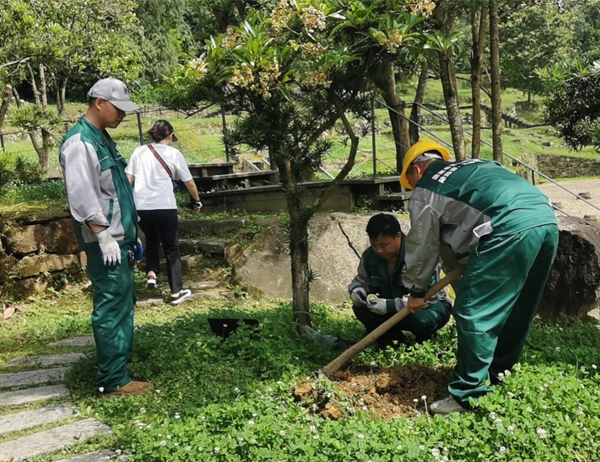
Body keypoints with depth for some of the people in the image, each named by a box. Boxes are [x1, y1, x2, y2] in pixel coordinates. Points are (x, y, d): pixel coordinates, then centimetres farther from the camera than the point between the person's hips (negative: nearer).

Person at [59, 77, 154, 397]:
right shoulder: (80, 142, -14)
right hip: (105, 243, -10)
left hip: (119, 239, 10)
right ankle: (112, 381, 1)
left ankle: (118, 362, 27)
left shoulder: (102, 139, 17)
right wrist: (104, 238, -23)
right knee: (111, 308, -6)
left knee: (123, 304, 15)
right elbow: (82, 197, -22)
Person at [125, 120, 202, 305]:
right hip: (165, 207, -3)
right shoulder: (173, 154, 3)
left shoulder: (139, 151, 10)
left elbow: (128, 180, 6)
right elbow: (189, 182, 10)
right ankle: (176, 292, 11)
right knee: (171, 248, 9)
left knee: (151, 240, 29)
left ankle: (151, 274, 12)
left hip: (141, 207, 3)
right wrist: (196, 201, 26)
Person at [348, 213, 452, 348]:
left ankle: (423, 344, -2)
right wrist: (357, 290, -21)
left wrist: (390, 305, -41)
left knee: (422, 319, -39)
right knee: (360, 308, -18)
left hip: (430, 306, -5)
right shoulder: (370, 256, -11)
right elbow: (362, 280, 5)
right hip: (395, 309, 5)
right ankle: (397, 342, -2)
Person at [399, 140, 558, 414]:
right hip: (547, 219, 9)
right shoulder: (474, 166, 32)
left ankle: (468, 396, 4)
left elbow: (422, 246, 15)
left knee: (473, 313, -1)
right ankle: (500, 373, 36)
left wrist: (416, 291, 28)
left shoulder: (425, 191, 10)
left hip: (511, 228, -9)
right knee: (515, 309, 21)